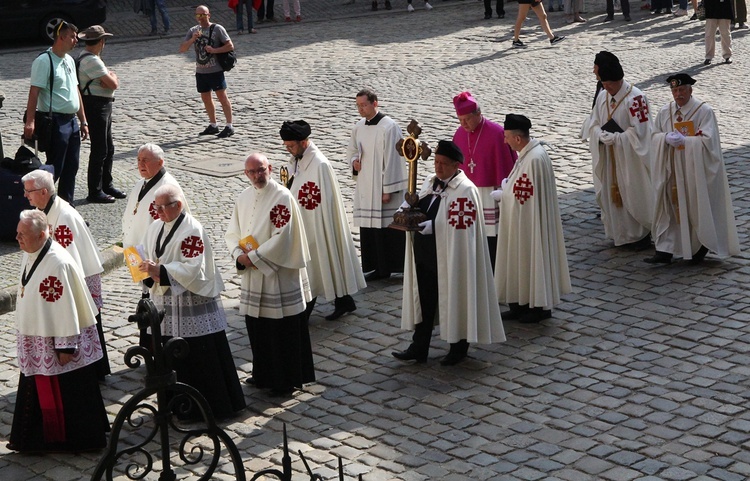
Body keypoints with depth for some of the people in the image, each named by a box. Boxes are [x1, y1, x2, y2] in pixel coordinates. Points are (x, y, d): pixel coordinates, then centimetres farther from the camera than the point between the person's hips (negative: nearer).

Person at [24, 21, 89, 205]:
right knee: (54, 169, -6)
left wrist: (83, 121, 19)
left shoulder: (69, 60, 14)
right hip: (56, 122, -8)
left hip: (72, 121, 8)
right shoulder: (44, 61, -13)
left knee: (71, 168, 11)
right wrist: (30, 122, -27)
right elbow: (34, 92, -20)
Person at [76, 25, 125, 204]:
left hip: (103, 107, 11)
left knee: (108, 148, 17)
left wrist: (110, 78, -12)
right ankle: (95, 192, 2)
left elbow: (113, 82, 11)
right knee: (99, 150, -5)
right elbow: (114, 84, -20)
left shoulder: (91, 58, 14)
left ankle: (107, 185, 28)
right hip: (96, 106, -11)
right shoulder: (91, 60, -20)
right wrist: (112, 78, 2)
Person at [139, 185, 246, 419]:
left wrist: (161, 272, -29)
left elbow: (193, 268, -21)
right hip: (167, 306, 7)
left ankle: (214, 404, 10)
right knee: (175, 358, 11)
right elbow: (149, 258, 14)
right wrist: (150, 271, -9)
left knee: (202, 358, -1)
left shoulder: (192, 230, -14)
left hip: (193, 308, -7)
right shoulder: (155, 228, 10)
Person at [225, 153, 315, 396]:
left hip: (278, 274, -7)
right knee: (257, 326, 15)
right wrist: (239, 254, -9)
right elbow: (232, 231, 10)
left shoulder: (282, 197, -14)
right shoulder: (244, 197, 7)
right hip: (253, 276, 7)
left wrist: (254, 256, -17)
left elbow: (282, 237, -20)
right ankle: (264, 374, 31)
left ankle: (287, 380, 12)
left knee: (283, 329, 1)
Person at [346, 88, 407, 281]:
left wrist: (388, 189, -16)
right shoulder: (358, 127, 9)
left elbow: (392, 159, -15)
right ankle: (380, 268, 19)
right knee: (369, 227, 10)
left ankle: (405, 267, 5)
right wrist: (354, 161, 0)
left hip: (384, 186, -7)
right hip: (365, 188, 7)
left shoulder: (389, 127, -13)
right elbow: (351, 150, 24)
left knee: (390, 227, -5)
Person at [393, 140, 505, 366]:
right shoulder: (430, 182, 9)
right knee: (423, 299, 11)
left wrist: (433, 225, -26)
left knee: (454, 299, 7)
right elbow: (417, 209, 16)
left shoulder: (465, 190, -15)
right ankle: (419, 347, 19)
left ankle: (459, 348, 23)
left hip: (450, 256, -7)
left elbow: (461, 225, -19)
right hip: (425, 254, 7)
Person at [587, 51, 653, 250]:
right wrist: (602, 136, -13)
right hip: (609, 157, 7)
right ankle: (621, 234, 26)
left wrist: (614, 138, -19)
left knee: (634, 194, 2)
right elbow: (594, 125, 8)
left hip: (631, 157, -7)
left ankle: (640, 235, 16)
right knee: (613, 194, 12)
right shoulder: (602, 96, 3)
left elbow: (639, 131, -21)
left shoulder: (635, 98, -19)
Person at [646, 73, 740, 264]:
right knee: (670, 207, 2)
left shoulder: (704, 111, -10)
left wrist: (684, 140, -23)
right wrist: (667, 138, -14)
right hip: (672, 169, 4)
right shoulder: (665, 112, 5)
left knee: (698, 207, 6)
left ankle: (702, 245, 26)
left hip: (695, 171, -4)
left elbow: (707, 140, -15)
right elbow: (655, 136, 7)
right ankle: (665, 250, 2)